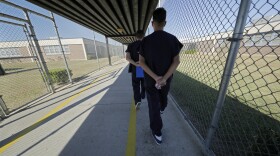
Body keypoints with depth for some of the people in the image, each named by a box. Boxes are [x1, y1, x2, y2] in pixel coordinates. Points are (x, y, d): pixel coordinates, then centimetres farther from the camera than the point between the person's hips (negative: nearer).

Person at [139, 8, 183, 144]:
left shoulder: (146, 40, -9)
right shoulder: (172, 39, -7)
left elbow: (141, 62, -14)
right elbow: (176, 61, -13)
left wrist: (155, 77, -18)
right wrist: (164, 78, -18)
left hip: (150, 79, -2)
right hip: (166, 78, 3)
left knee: (153, 105, 12)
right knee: (163, 96, 32)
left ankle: (157, 133, 24)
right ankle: (162, 108, 63)